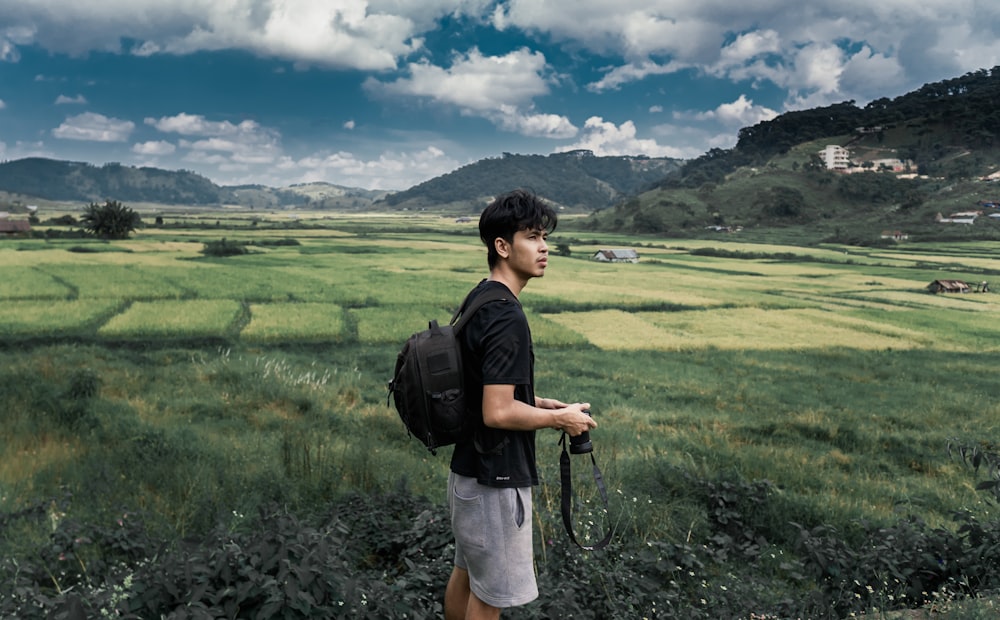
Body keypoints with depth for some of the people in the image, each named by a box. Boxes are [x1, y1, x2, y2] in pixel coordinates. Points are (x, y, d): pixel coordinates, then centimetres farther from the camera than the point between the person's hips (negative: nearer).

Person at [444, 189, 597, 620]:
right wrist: (560, 418, -14)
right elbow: (498, 413, -28)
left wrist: (540, 403, 9)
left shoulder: (479, 301, 6)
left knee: (466, 575, 24)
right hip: (494, 480, -9)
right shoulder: (507, 318, -24)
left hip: (468, 470, 9)